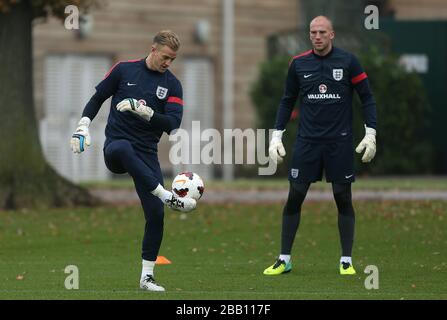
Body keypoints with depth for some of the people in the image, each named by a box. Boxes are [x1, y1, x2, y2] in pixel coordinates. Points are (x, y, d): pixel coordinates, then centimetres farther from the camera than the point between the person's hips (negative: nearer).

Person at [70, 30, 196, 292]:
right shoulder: (124, 70, 2)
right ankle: (169, 198, -48)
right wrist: (84, 125, 1)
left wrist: (145, 112, -22)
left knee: (155, 214, -8)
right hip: (115, 147, -3)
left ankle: (147, 277, 4)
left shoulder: (172, 84, 5)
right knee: (122, 148, -42)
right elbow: (98, 98, 14)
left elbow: (173, 124, -7)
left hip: (146, 154, 3)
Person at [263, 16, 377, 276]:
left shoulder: (348, 61, -2)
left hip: (340, 142, -2)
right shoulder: (299, 64, 4)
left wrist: (370, 134, -6)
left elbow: (367, 97, 1)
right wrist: (277, 135, 6)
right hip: (307, 142, 2)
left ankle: (347, 261, 9)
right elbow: (288, 101, 13)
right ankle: (284, 259, 7)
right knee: (294, 198, -1)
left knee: (343, 198, 1)